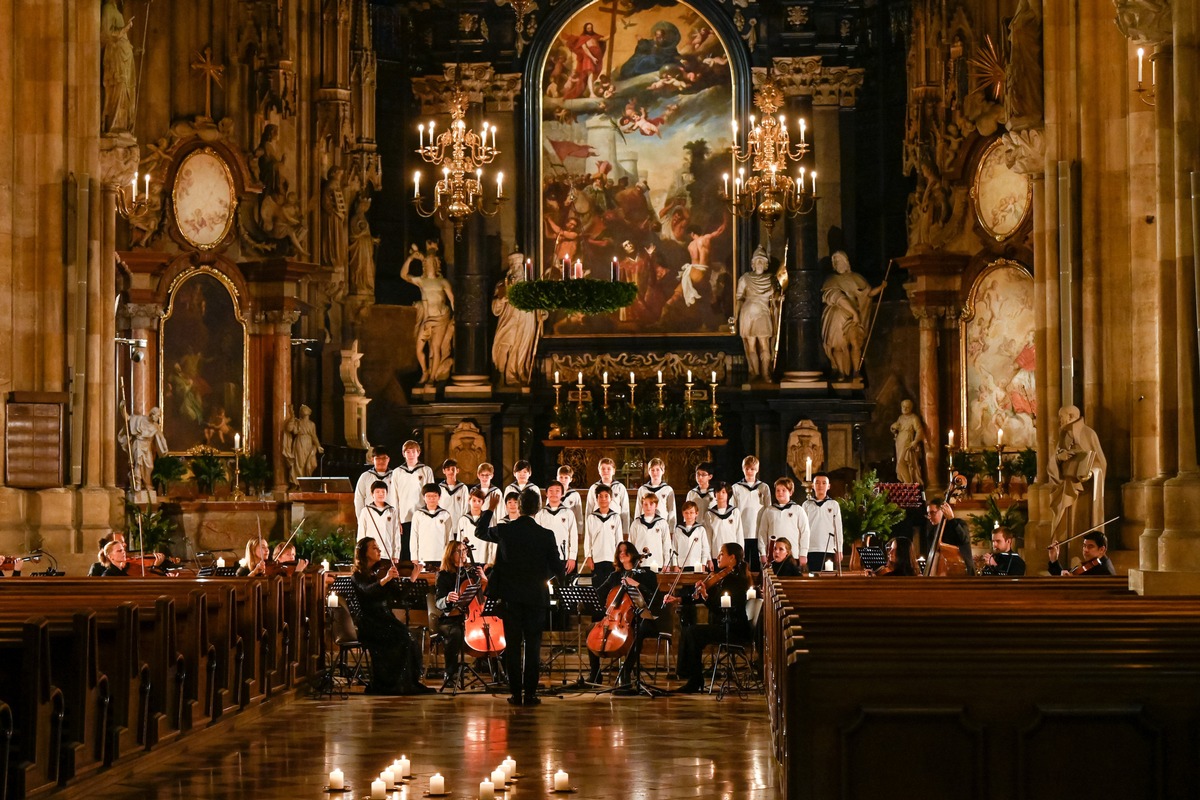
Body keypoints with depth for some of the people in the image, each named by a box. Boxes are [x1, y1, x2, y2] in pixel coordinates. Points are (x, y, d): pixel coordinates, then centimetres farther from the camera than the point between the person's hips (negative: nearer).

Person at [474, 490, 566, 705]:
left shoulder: (504, 531, -6)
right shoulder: (546, 535, -10)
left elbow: (480, 532, 15)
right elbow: (558, 569, -5)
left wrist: (490, 509, 25)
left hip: (511, 597, 1)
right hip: (536, 598, -1)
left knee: (513, 646, 6)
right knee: (532, 647, 5)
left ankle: (516, 694, 6)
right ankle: (530, 694, 4)